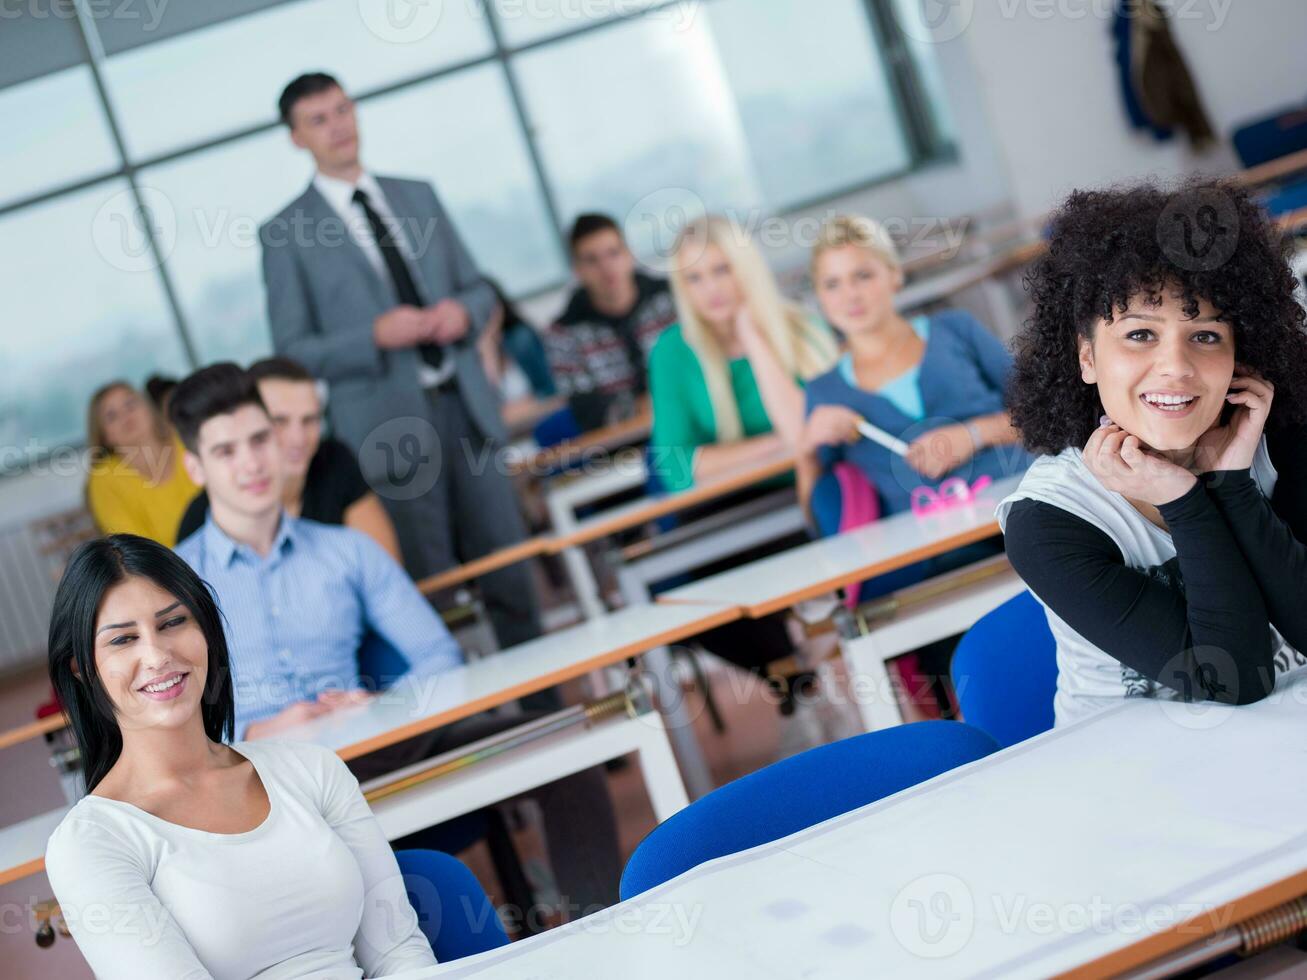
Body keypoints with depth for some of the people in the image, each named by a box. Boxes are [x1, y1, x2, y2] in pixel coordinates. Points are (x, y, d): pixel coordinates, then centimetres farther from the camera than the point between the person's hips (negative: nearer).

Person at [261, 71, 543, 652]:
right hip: (390, 427, -4)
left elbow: (476, 287, 18)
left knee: (512, 580, 6)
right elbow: (293, 351, -3)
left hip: (465, 409, 4)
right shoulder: (285, 235, 0)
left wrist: (464, 311, -5)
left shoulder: (418, 196, 14)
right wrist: (376, 336, -17)